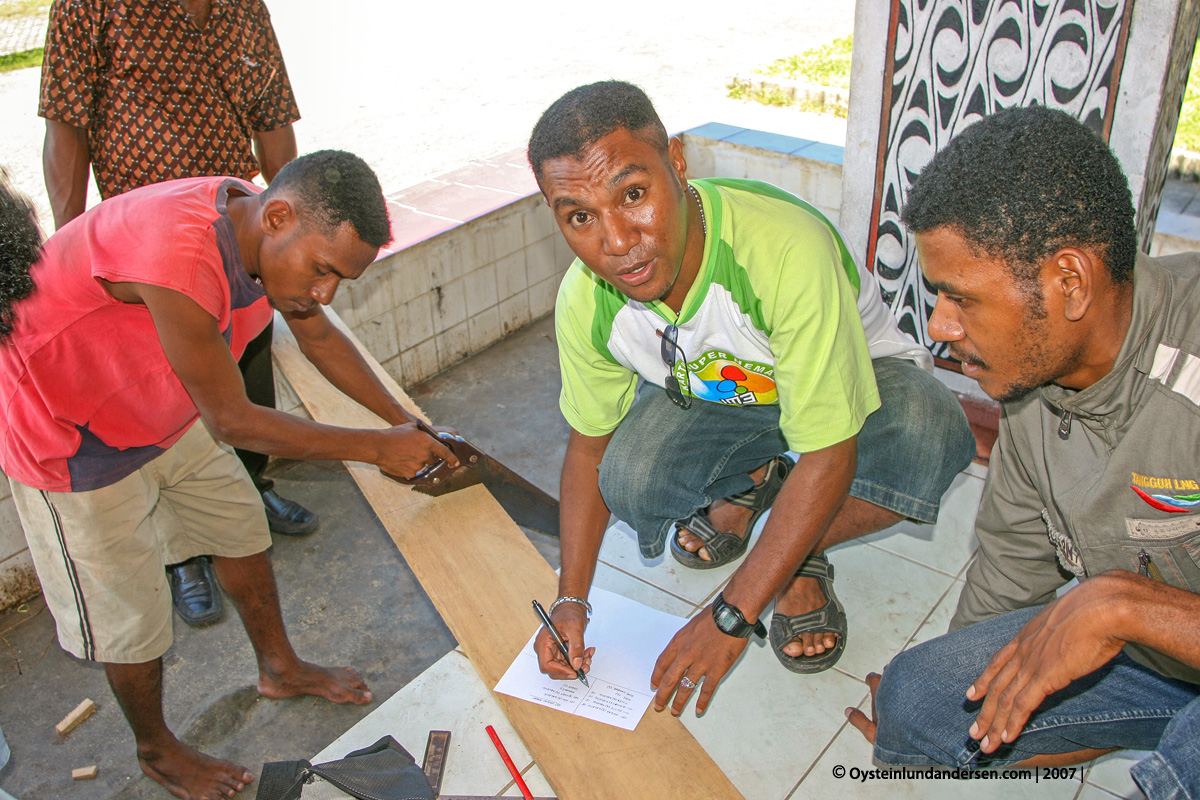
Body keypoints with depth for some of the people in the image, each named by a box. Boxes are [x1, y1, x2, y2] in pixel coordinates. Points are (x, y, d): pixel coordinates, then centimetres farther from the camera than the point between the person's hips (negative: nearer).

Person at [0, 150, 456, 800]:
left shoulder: (262, 228, -14)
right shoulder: (181, 257, -41)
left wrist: (405, 425, -1)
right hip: (72, 435, -8)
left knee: (239, 527, 18)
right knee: (130, 610, 6)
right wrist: (375, 448, -25)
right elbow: (231, 422, -32)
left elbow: (317, 336, 3)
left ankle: (279, 668, 42)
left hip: (167, 415, 8)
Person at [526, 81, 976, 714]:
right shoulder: (584, 303, -23)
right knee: (630, 483, -25)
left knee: (928, 437, -36)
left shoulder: (787, 249, -40)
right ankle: (748, 483, 10)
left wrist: (729, 617, -31)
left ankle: (801, 554, -5)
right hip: (712, 394, 3)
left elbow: (829, 455, -34)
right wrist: (571, 600, -12)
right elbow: (589, 446, -5)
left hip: (853, 377, -3)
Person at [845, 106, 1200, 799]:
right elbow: (1012, 568, 8)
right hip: (1138, 648, 6)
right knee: (914, 700, -6)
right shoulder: (1032, 373, -6)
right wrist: (942, 698, 17)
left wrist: (1123, 601, -35)